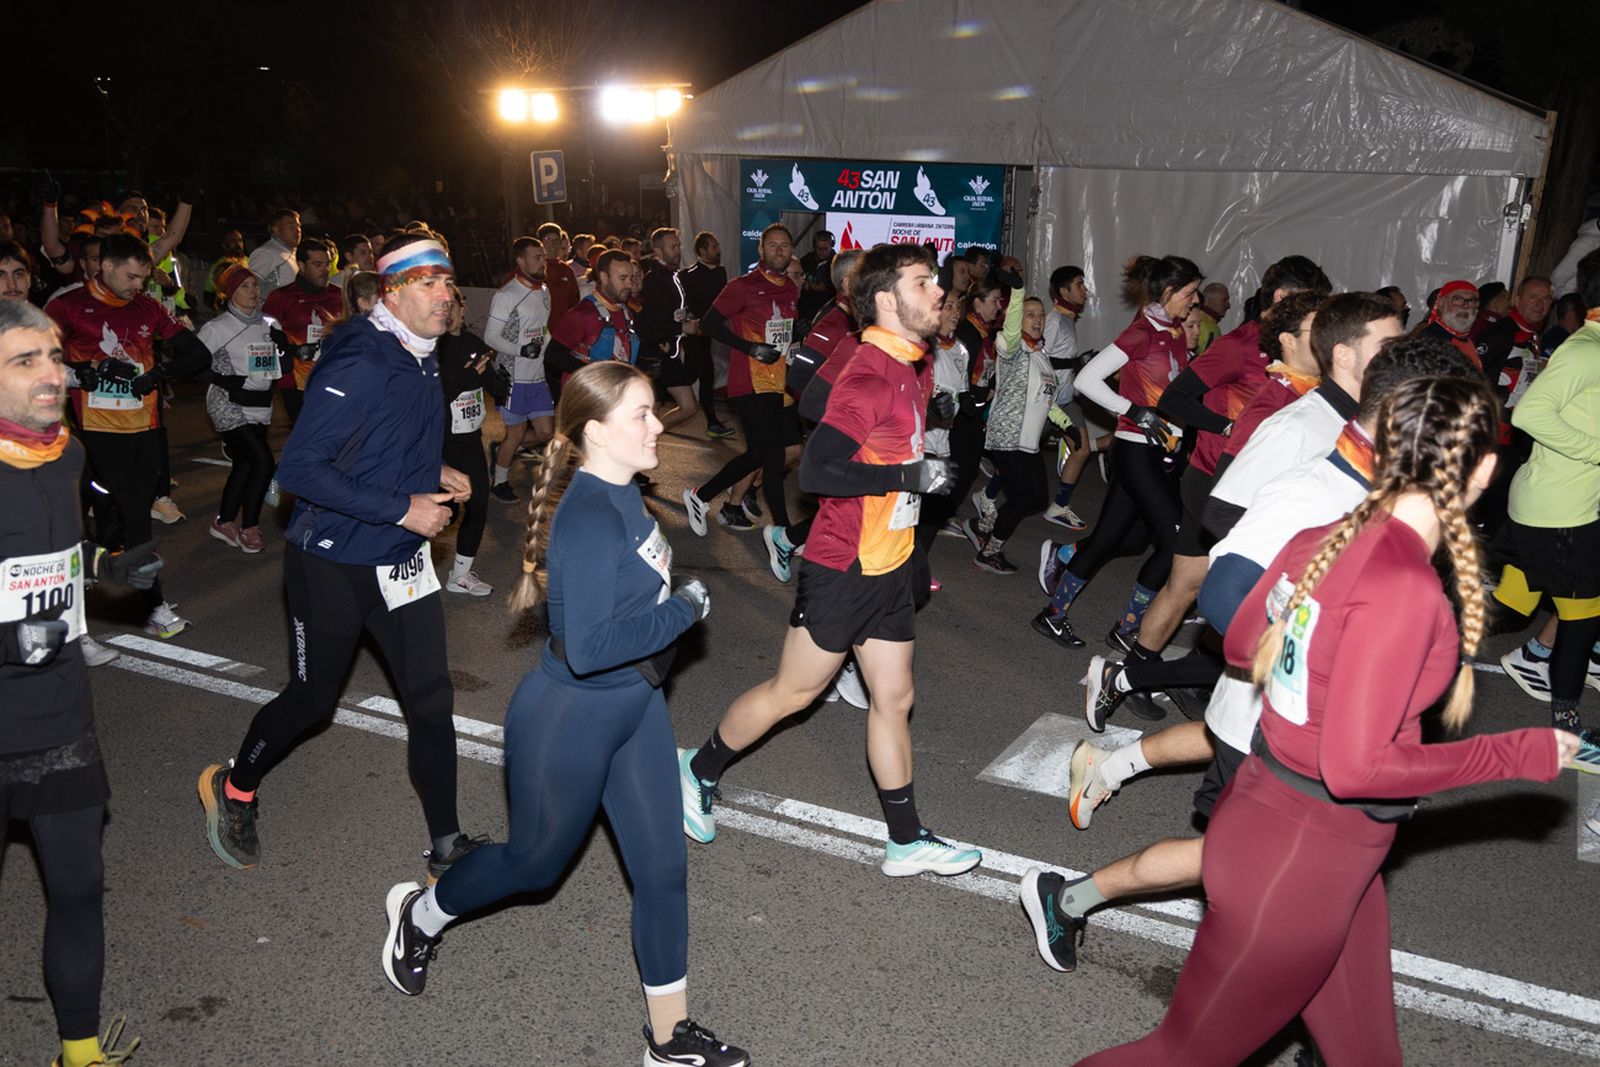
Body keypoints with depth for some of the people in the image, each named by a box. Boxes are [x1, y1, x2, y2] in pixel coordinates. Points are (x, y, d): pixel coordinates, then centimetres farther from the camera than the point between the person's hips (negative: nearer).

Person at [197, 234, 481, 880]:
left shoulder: (422, 357, 5)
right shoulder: (360, 365, -23)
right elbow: (299, 467, -26)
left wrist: (435, 473, 4)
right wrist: (402, 508, -25)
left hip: (401, 560, 7)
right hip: (333, 564, -7)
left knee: (431, 699, 4)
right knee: (313, 698, 12)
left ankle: (448, 850, 17)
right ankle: (234, 789, 43)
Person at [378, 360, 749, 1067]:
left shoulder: (623, 495, -1)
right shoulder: (588, 519, -28)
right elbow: (588, 648, -34)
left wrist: (680, 602, 6)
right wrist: (684, 608, -25)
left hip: (635, 706, 8)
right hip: (572, 720, -8)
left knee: (663, 865, 12)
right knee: (535, 862, 17)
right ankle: (419, 914, 49)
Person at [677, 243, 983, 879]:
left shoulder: (913, 370, 7)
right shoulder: (869, 377, -22)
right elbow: (816, 473, -29)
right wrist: (910, 476, -24)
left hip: (889, 567, 8)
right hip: (844, 569, -8)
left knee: (893, 699, 13)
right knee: (791, 692, 7)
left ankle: (906, 841, 24)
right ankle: (699, 772, 30)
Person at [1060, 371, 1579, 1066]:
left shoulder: (1321, 540, -4)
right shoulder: (1405, 591, -27)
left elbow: (1240, 647, 11)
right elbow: (1356, 766, -26)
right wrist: (1517, 755, -16)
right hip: (1303, 859, -8)